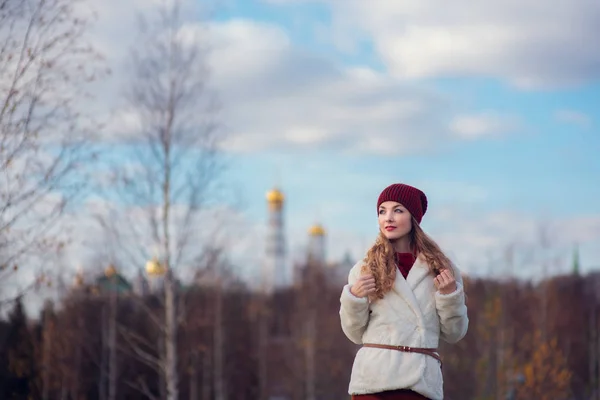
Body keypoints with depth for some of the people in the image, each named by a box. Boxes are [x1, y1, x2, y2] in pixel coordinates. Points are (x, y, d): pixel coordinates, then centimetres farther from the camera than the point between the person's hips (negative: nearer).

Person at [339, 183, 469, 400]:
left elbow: (454, 333, 12)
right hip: (373, 379, 0)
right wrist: (354, 298, -6)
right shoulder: (365, 268, 9)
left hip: (422, 381, 0)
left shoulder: (441, 268, 9)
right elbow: (355, 333, 11)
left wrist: (450, 295, -3)